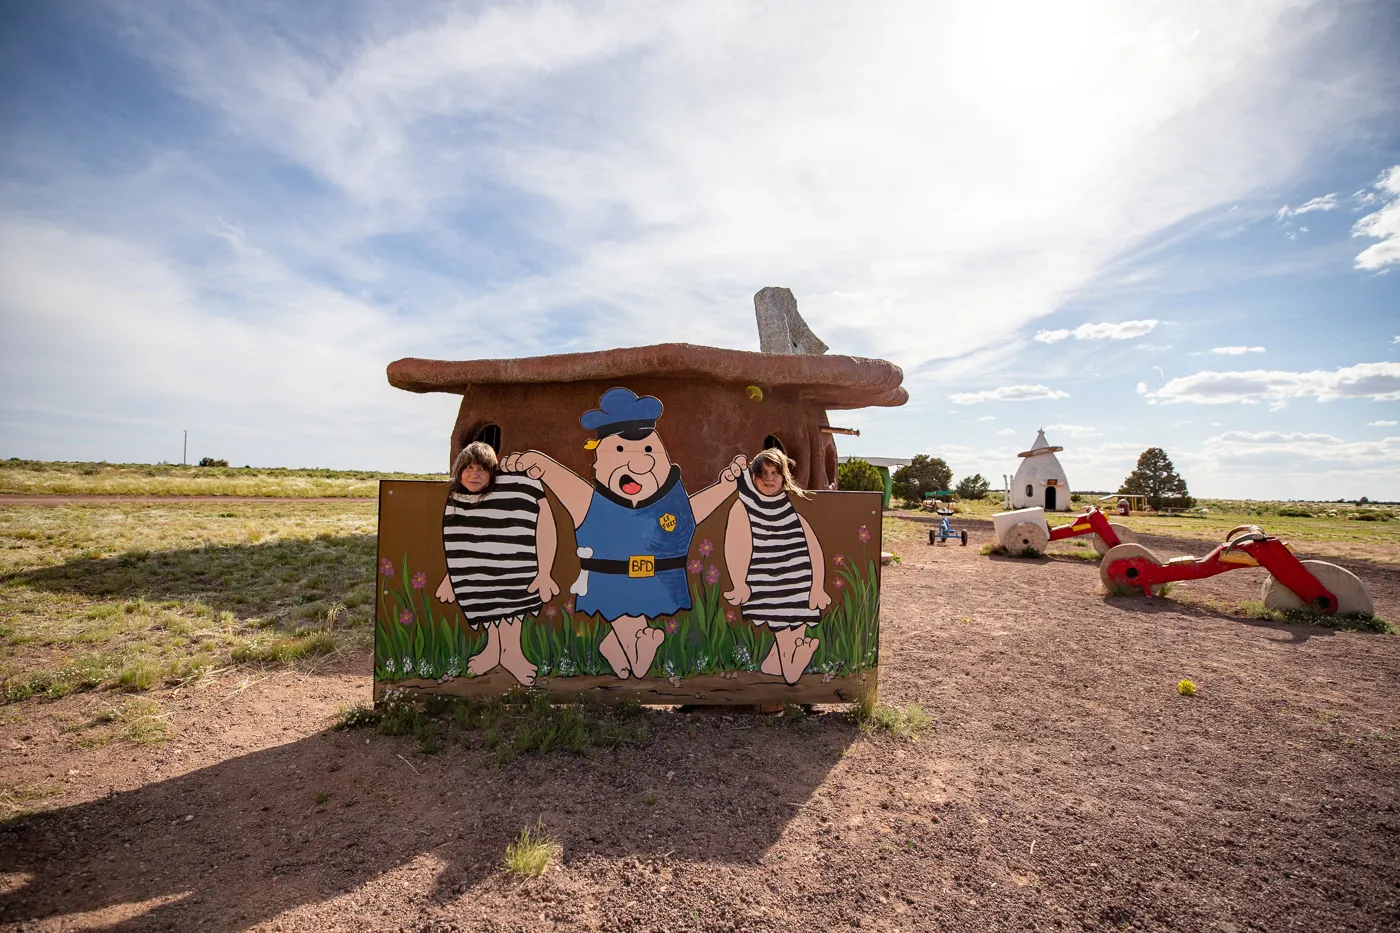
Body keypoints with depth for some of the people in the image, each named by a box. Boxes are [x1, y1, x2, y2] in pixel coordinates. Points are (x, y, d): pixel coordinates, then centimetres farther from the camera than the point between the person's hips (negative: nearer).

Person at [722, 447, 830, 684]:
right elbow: (733, 545, -12)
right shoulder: (742, 507, 0)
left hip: (798, 591, 3)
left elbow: (813, 546, 1)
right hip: (764, 593, -2)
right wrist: (739, 585, -22)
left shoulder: (795, 504, 6)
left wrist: (818, 588, -7)